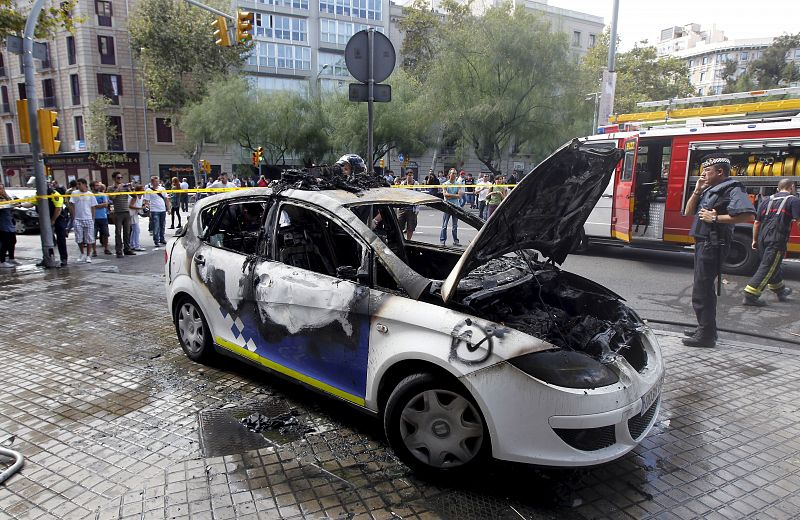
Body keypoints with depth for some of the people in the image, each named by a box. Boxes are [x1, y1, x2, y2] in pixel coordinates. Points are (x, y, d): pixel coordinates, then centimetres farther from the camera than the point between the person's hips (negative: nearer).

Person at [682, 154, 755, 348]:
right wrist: (697, 191, 2)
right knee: (705, 288, 19)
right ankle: (705, 327, 32)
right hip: (703, 242, 10)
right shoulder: (709, 190, 15)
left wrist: (716, 218, -22)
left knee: (701, 292, -8)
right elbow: (688, 212, 13)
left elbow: (748, 215, -26)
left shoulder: (732, 190, -12)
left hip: (713, 244, -10)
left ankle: (706, 335, -1)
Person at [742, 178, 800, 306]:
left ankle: (780, 290, 40)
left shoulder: (767, 201, 16)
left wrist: (755, 240, 22)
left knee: (773, 265, 22)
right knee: (767, 268, -3)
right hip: (777, 240, -6)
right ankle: (750, 296, -8)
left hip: (762, 238, 6)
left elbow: (756, 222, 16)